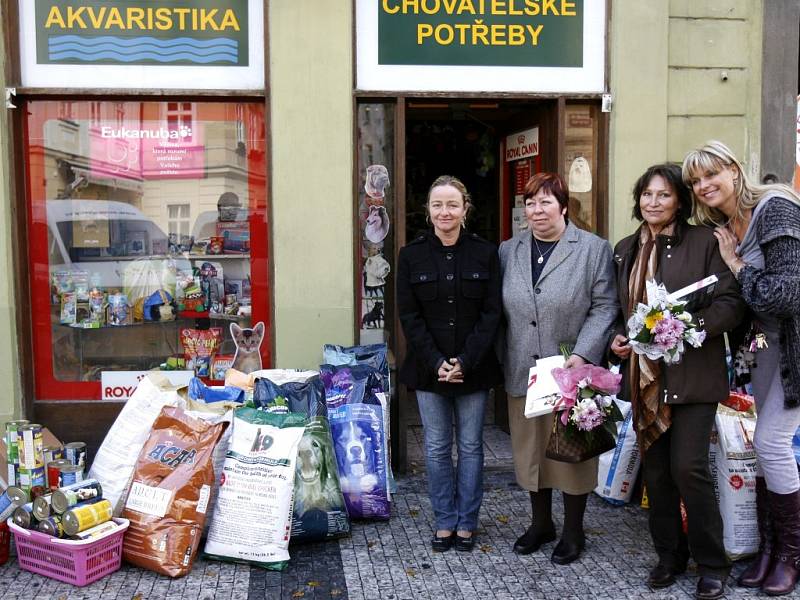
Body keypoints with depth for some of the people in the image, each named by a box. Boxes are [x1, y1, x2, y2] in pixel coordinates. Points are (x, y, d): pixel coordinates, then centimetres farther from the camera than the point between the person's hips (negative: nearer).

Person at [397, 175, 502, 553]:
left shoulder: (485, 254, 0)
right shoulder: (411, 256, 0)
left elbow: (491, 313, -4)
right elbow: (409, 316, -2)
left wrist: (465, 362, -13)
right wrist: (436, 363, -12)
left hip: (474, 368, 0)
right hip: (428, 369, 1)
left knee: (470, 446, 8)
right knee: (437, 448, 8)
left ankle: (466, 523, 22)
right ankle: (445, 523, 22)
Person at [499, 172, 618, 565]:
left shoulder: (593, 249, -3)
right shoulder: (509, 251, 9)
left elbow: (604, 307, -7)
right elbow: (499, 310, 10)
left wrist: (583, 355, -18)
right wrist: (499, 361, 4)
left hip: (571, 373, -4)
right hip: (522, 373, 4)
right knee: (530, 448, 13)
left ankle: (573, 531, 24)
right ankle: (540, 523, 31)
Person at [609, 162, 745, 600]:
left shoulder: (704, 241, -4)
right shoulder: (625, 250, 12)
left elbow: (731, 303, -8)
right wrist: (618, 338, 3)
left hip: (692, 373, -5)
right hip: (644, 375, 5)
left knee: (688, 466, -8)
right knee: (655, 470, 10)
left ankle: (712, 563, 12)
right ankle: (669, 554, 27)